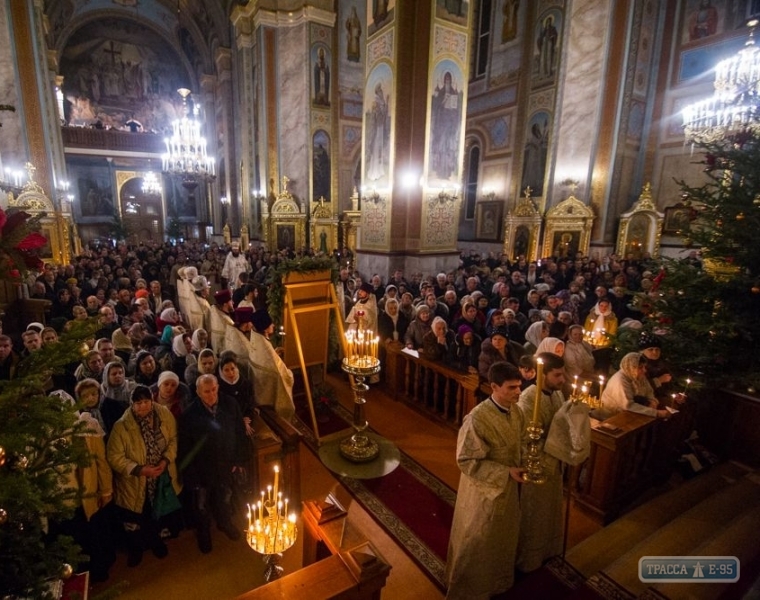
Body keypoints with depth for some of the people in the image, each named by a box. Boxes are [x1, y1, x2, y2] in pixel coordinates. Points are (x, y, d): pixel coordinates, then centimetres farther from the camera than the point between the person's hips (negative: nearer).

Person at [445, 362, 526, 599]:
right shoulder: (477, 419, -33)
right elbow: (467, 461, -26)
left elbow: (521, 443, 6)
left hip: (510, 487, 7)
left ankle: (499, 579, 57)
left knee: (504, 537, 29)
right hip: (485, 490, -7)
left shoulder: (515, 410, -10)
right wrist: (506, 472, -25)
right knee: (478, 542, 16)